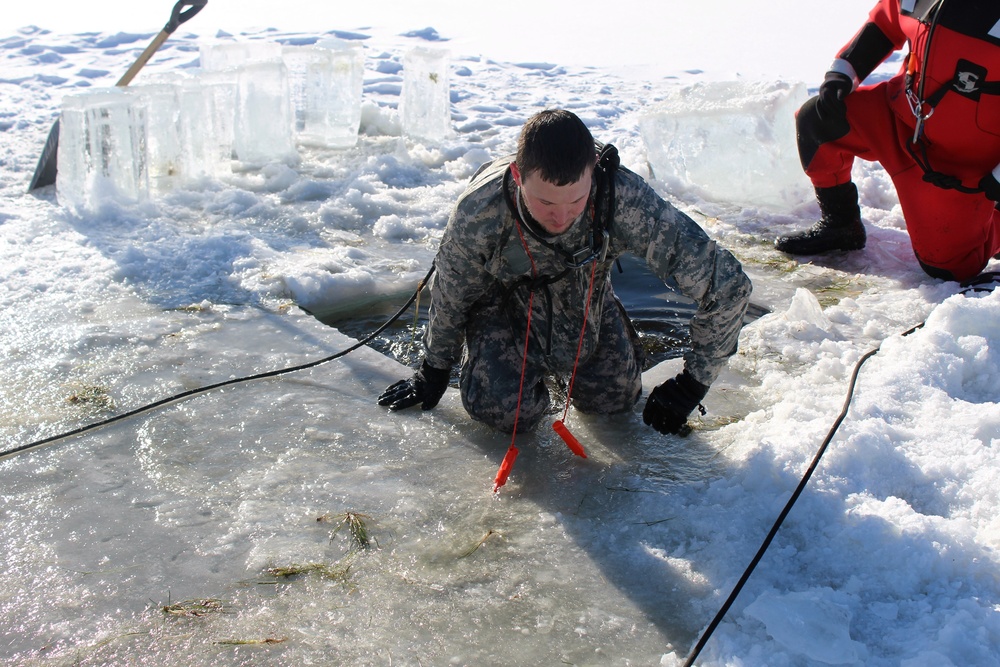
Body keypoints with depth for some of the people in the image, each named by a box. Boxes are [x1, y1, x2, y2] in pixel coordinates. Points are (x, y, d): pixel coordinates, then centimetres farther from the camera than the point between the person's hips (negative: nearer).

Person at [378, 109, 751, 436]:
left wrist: (692, 384, -21)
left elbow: (726, 283, -31)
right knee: (507, 412, -16)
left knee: (614, 400, 1)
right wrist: (434, 372, 2)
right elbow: (450, 296, -13)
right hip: (504, 300, -1)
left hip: (586, 303, 2)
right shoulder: (478, 212, -37)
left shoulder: (626, 201, -40)